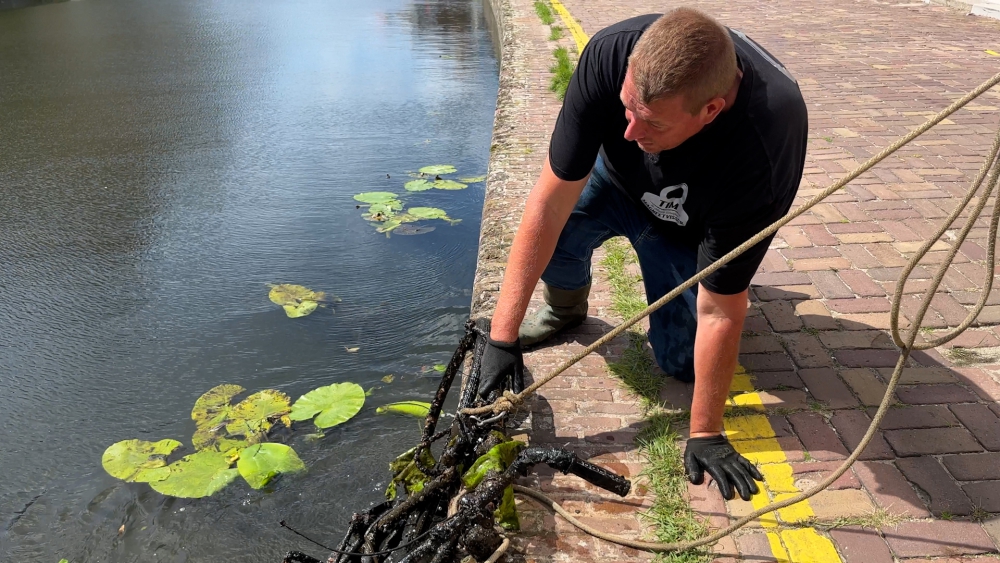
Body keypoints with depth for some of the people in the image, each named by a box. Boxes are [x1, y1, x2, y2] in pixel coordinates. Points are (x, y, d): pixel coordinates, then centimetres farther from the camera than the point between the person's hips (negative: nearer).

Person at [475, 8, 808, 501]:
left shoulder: (760, 148, -41)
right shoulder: (611, 54, -37)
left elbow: (719, 314, -33)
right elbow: (550, 203, -33)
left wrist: (705, 435, -25)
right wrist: (503, 335, -33)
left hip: (693, 227, -2)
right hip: (617, 177, 2)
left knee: (682, 361, -10)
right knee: (550, 234, -28)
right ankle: (566, 307, 7)